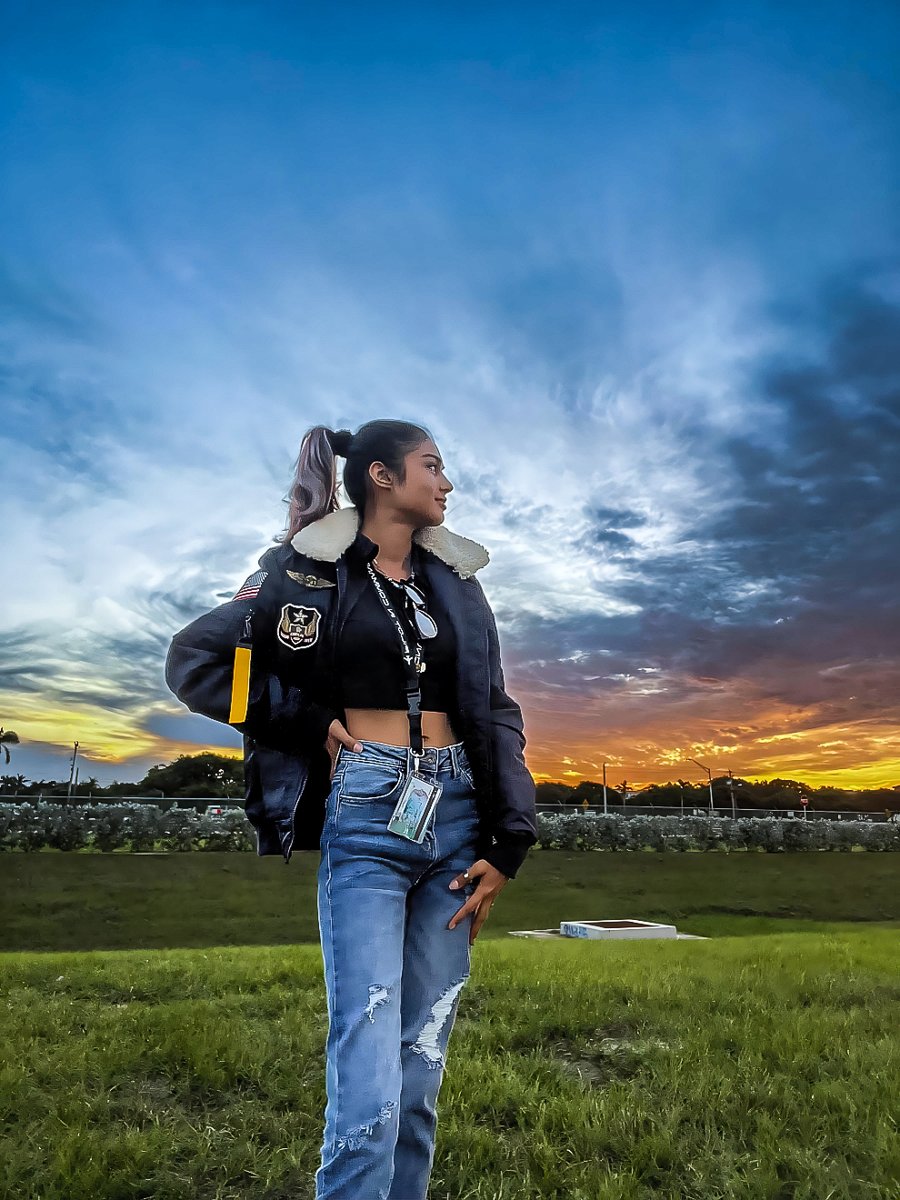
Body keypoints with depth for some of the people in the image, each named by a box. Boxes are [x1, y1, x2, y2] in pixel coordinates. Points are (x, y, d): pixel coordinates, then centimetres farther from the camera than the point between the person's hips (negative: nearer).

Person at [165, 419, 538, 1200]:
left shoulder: (456, 579, 13)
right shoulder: (313, 570, 1)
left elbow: (495, 713, 10)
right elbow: (194, 662, 1)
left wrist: (508, 843, 2)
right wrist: (315, 723, -4)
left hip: (456, 814, 5)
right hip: (367, 815, -4)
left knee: (422, 1066, 11)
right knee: (370, 1082, -6)